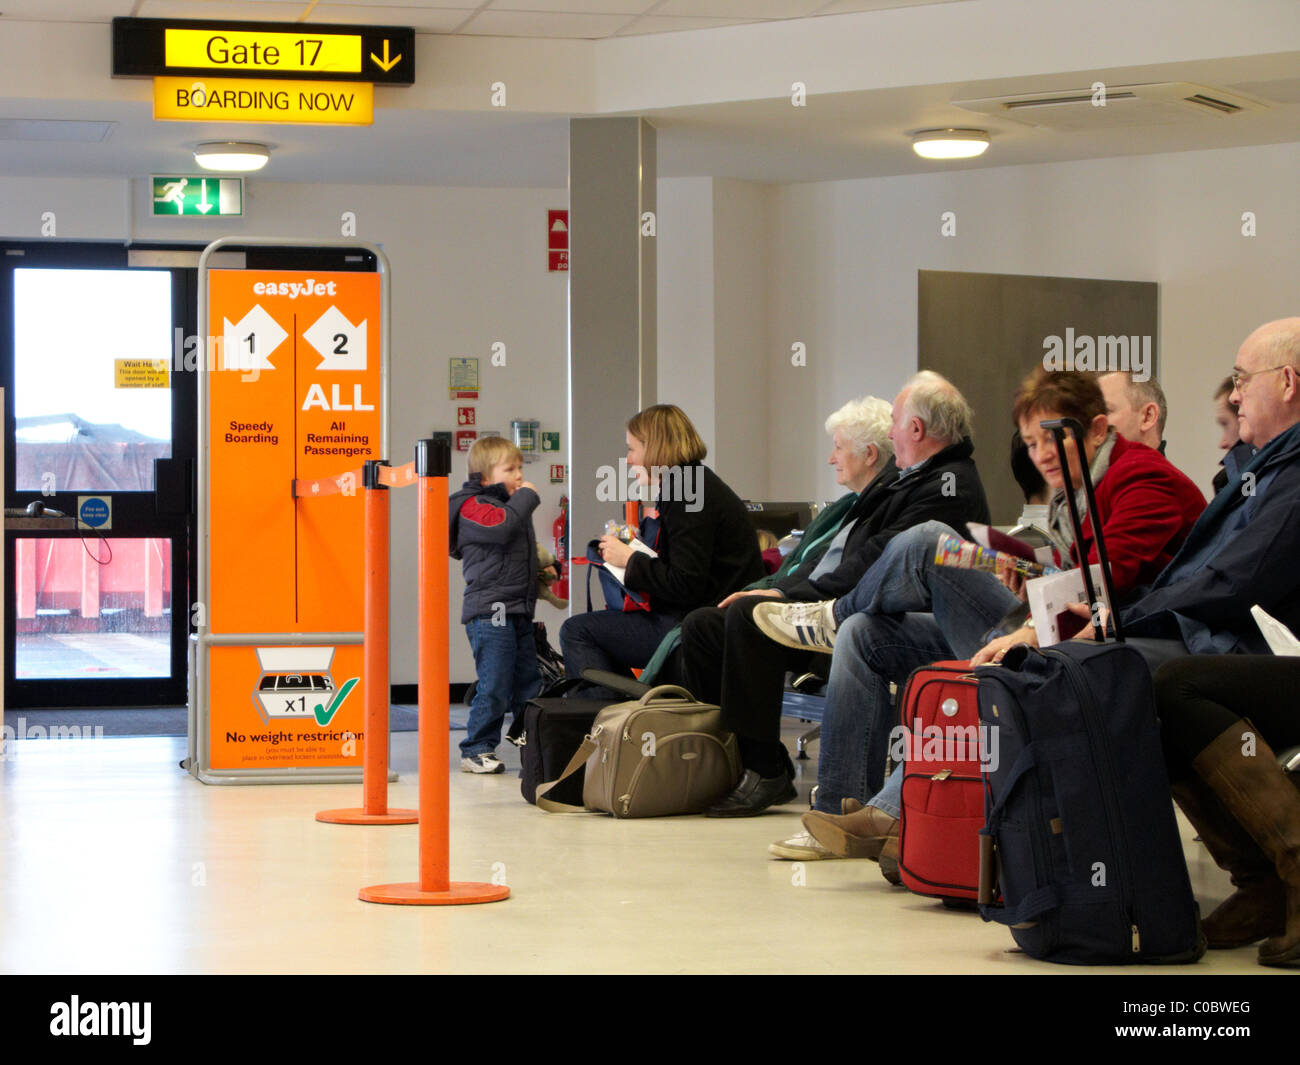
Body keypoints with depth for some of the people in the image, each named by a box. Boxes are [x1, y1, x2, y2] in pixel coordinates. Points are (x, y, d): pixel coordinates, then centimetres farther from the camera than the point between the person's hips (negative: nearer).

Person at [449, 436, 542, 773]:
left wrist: (541, 569, 17)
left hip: (518, 611, 9)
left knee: (529, 683, 12)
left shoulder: (512, 505, 20)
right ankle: (476, 751, -1)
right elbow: (499, 527, -28)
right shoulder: (473, 506, -7)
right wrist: (526, 497, -16)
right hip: (490, 611, -9)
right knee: (494, 686, -9)